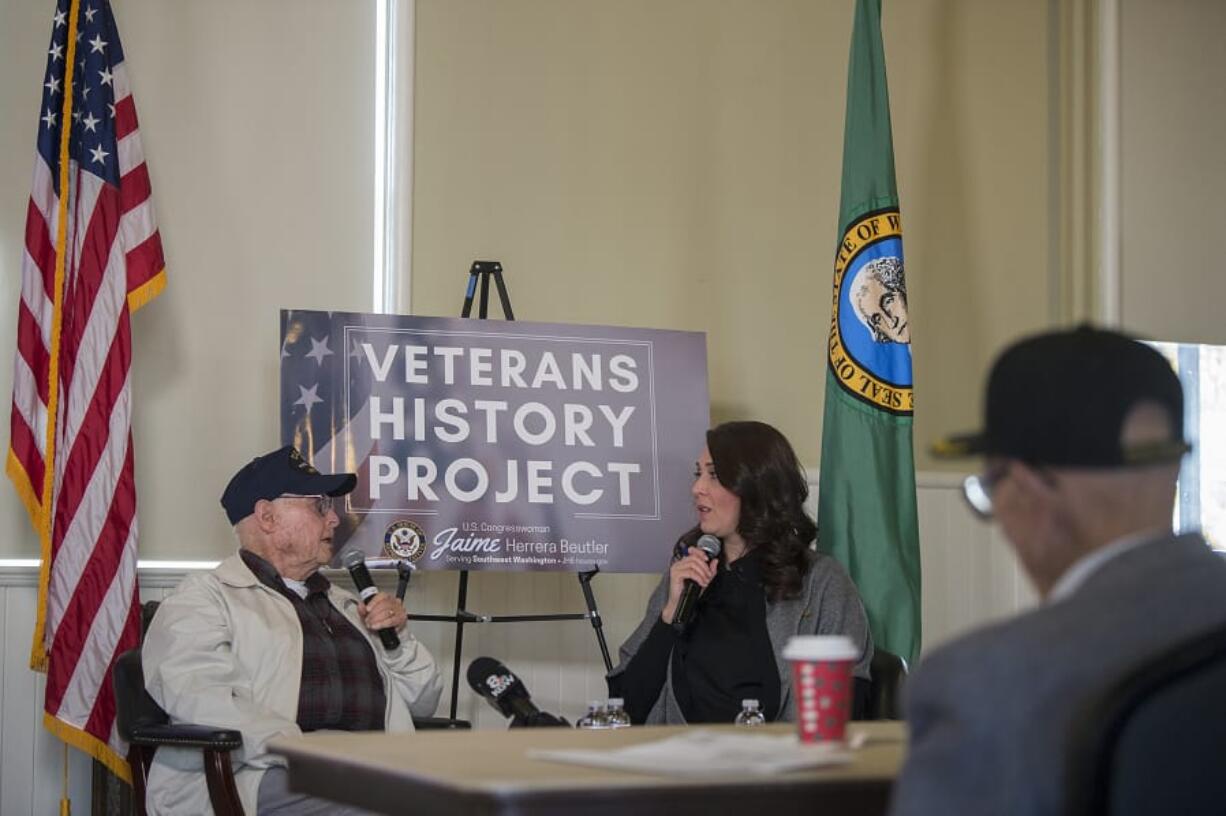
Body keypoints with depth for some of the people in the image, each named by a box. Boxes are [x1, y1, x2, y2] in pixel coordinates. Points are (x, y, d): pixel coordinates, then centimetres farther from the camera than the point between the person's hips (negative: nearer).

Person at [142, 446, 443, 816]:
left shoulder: (345, 604, 29)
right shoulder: (204, 597, 7)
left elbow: (423, 701, 33)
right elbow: (198, 699, -13)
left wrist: (398, 641, 13)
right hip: (265, 776, -7)